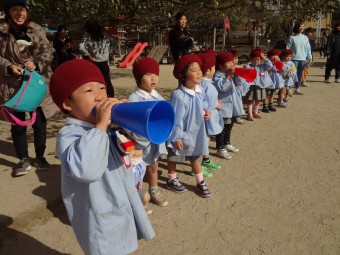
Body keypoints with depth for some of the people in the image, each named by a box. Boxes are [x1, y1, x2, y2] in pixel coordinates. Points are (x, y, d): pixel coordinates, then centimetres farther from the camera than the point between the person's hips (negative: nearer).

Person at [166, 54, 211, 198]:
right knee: (174, 157, 16)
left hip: (196, 132, 7)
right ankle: (172, 180, 37)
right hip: (182, 134, -7)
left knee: (196, 156, 20)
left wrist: (205, 112, -6)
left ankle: (200, 182, 37)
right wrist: (176, 137, -19)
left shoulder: (200, 90, -6)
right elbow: (176, 118, -24)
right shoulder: (179, 95, -30)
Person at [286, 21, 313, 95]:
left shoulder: (305, 38, 9)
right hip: (294, 59, -4)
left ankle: (297, 89, 20)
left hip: (303, 59, 5)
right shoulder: (292, 37, -2)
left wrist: (309, 58, 5)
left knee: (300, 75, 10)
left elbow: (308, 48, 10)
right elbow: (288, 48, -3)